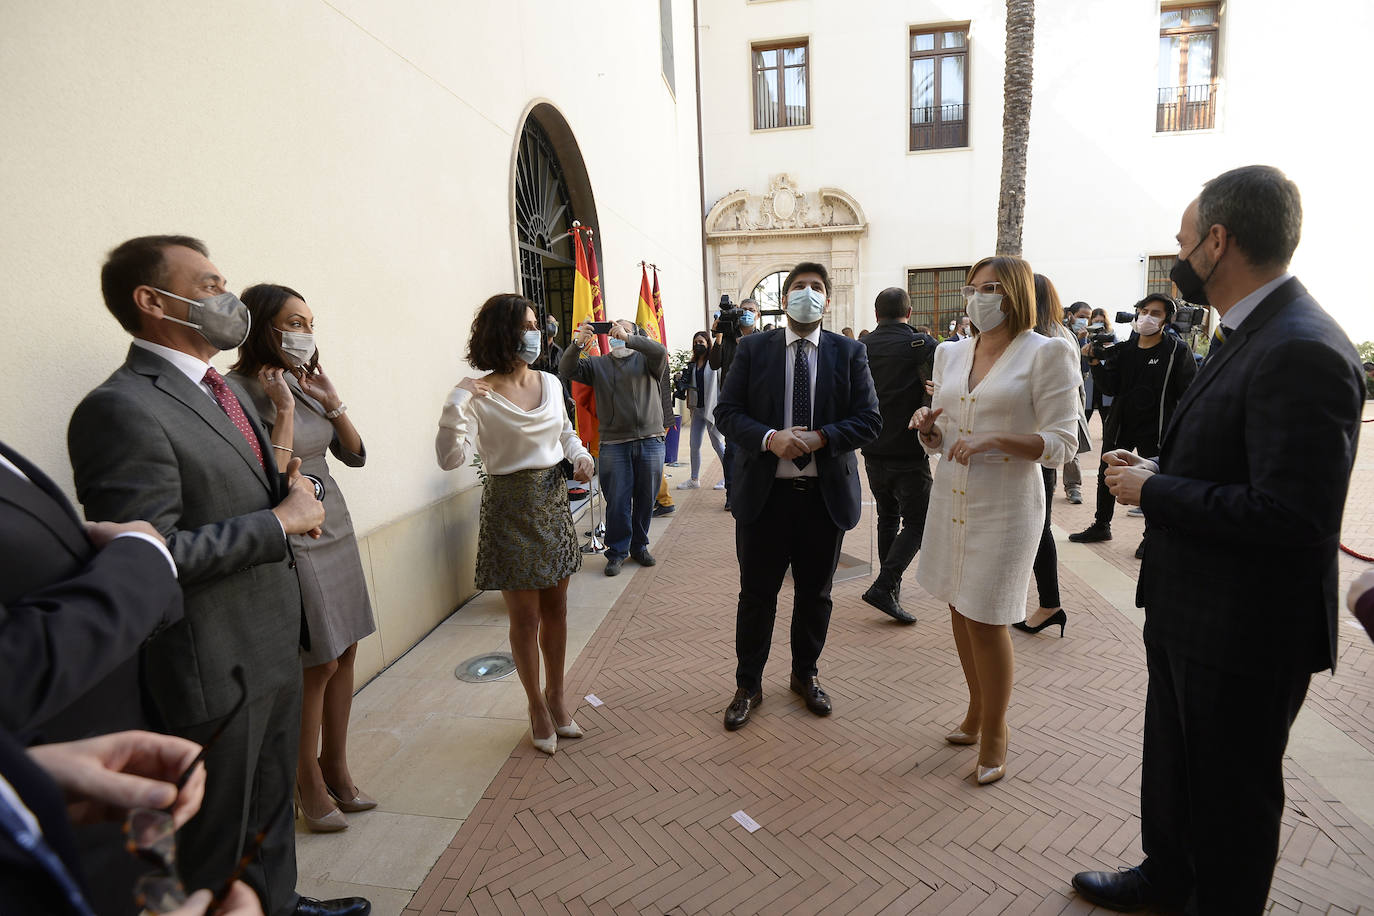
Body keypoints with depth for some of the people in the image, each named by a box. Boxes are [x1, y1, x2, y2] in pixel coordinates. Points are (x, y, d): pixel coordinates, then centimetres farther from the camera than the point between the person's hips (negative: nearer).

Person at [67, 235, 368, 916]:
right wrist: (280, 521, -20)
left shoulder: (226, 390, 10)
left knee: (271, 806, 27)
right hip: (213, 673, -9)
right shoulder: (122, 409, -20)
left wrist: (290, 491, 0)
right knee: (223, 842, 14)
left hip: (273, 647, 9)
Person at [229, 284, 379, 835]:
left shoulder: (303, 384, 8)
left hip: (336, 528, 7)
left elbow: (354, 455, 9)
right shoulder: (238, 391, -14)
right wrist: (284, 411, -18)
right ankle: (310, 786, 23)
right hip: (293, 541, -7)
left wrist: (332, 400, -1)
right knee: (316, 664, 2)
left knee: (345, 653, 12)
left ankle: (336, 769, 28)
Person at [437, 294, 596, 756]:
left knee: (556, 609, 14)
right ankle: (536, 705, 29)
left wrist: (581, 455, 0)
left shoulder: (550, 382, 4)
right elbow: (450, 457, -20)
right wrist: (455, 406, -32)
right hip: (510, 509, -5)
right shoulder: (478, 394, -12)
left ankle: (556, 696, 34)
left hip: (554, 501, 5)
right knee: (525, 617, 7)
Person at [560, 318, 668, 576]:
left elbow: (661, 353, -12)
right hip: (614, 445, 0)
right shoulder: (597, 364, 14)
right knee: (617, 502, 0)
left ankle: (639, 547, 25)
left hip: (650, 441, 0)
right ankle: (617, 552, 14)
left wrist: (627, 337, -17)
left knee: (645, 500, 9)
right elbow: (567, 371, 1)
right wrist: (578, 344, -15)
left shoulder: (645, 359, 10)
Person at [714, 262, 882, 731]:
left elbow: (869, 420, -2)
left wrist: (819, 438, -18)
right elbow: (727, 412, -2)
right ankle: (748, 686, 27)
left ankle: (805, 675, 39)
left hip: (826, 493, 1)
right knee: (756, 594, 8)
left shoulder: (850, 353, 3)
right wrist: (769, 438, -19)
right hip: (764, 493, -1)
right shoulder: (752, 349, 2)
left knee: (815, 594, 16)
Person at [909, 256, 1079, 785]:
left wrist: (997, 439, -23)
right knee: (959, 608, 15)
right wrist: (928, 427, -7)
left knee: (986, 620, 0)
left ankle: (995, 732, 22)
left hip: (1005, 504, -6)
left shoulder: (1047, 354, -8)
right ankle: (977, 710, 36)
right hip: (951, 497, 6)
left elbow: (1062, 444, -11)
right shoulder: (951, 354, 10)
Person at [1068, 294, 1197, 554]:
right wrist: (1097, 363, -15)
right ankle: (1101, 526, 32)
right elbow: (1109, 388, -1)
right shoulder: (1123, 350, 4)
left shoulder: (1177, 350, -7)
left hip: (1156, 430, -4)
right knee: (1106, 477, 14)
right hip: (1121, 426, 4)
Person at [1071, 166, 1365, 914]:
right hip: (1188, 608, 10)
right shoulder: (1248, 333, 7)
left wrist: (1153, 492, -21)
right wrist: (1156, 469, 1)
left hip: (1244, 632, -10)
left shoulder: (1303, 352, -25)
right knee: (1171, 762, 27)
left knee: (1231, 794, 14)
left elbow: (1290, 515, -30)